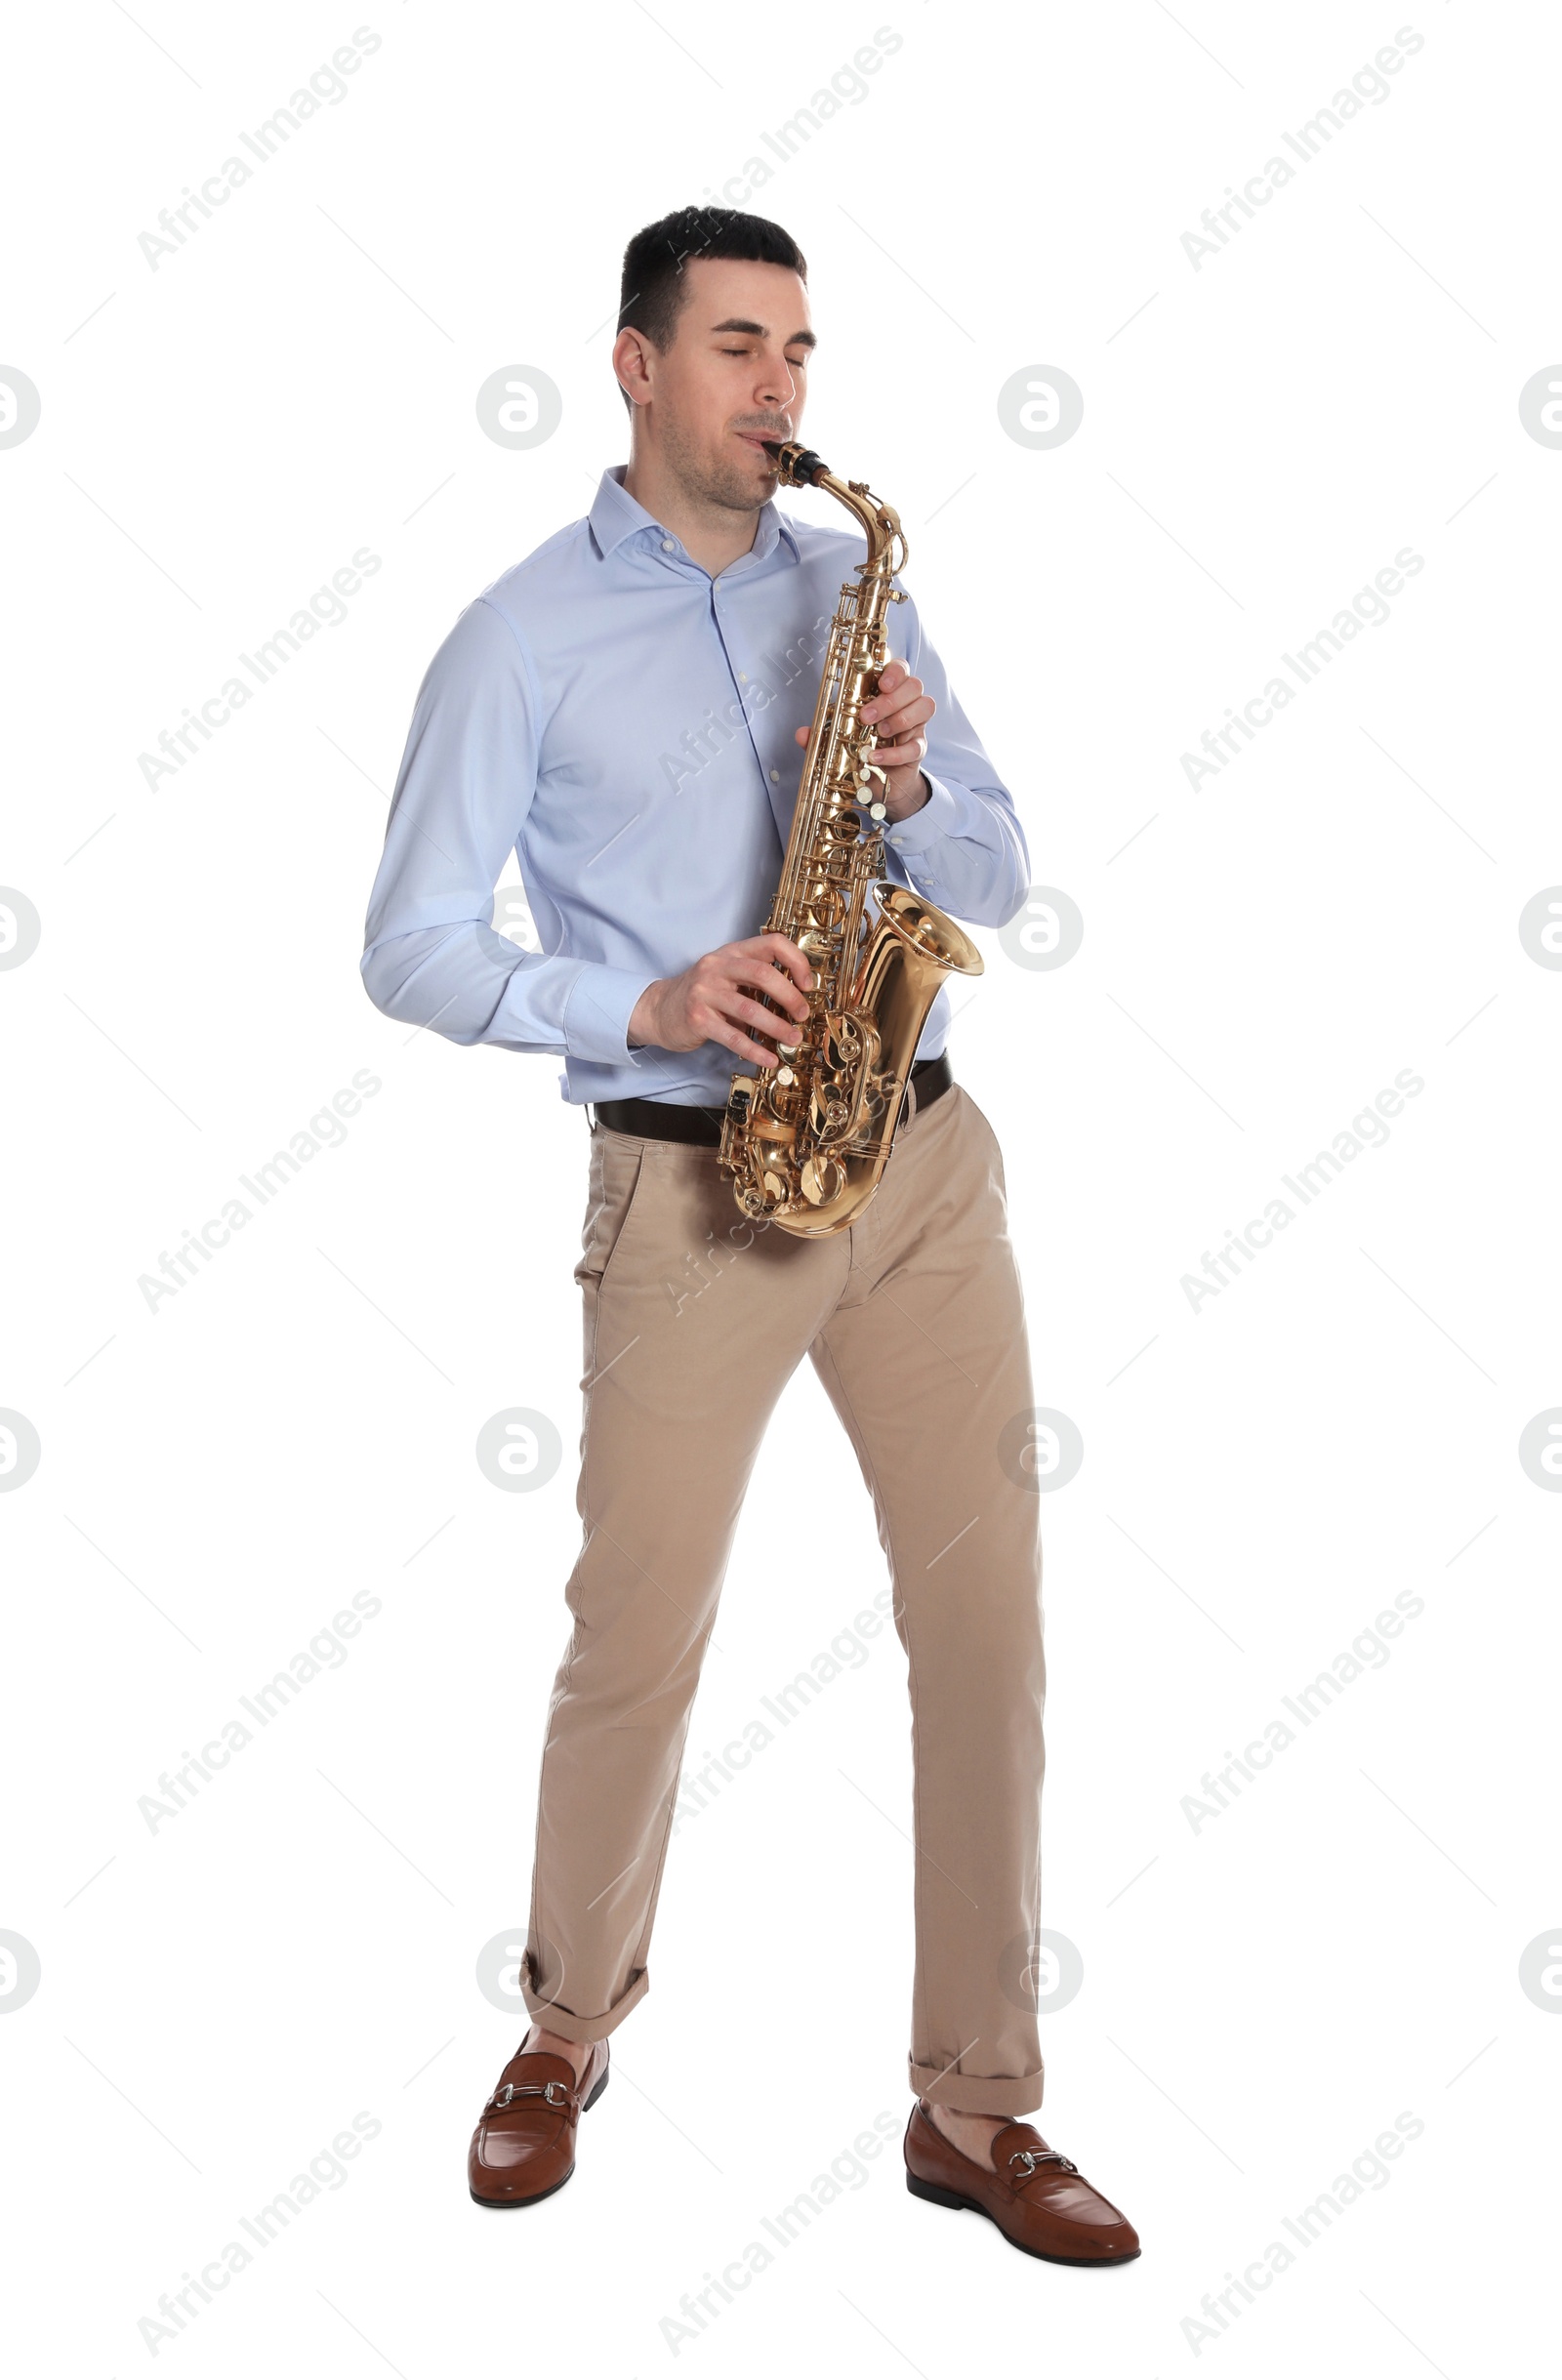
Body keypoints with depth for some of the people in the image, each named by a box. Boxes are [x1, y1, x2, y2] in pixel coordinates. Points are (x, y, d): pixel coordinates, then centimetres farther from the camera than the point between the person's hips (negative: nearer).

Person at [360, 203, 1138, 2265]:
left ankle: (976, 2105, 15)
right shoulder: (524, 636, 1)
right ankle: (570, 2034, 30)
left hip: (924, 1154, 4)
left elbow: (998, 880, 14)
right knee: (637, 1647, 3)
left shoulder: (855, 584, 14)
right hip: (692, 1186, -4)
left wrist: (913, 786, -8)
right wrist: (642, 1006, -16)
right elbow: (410, 950, -2)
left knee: (986, 1614, 1)